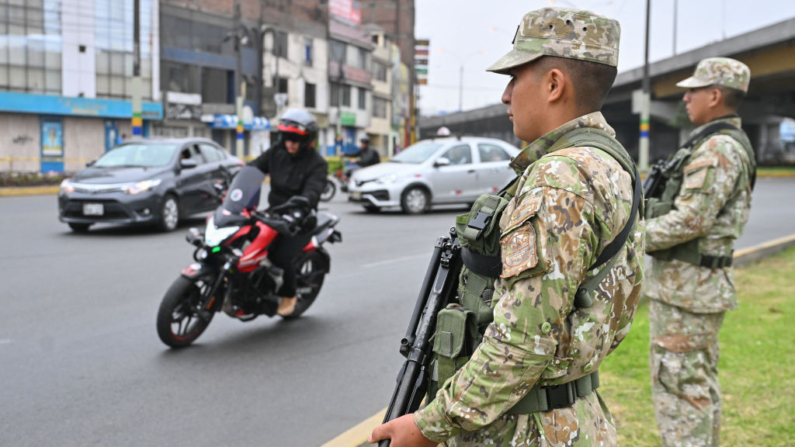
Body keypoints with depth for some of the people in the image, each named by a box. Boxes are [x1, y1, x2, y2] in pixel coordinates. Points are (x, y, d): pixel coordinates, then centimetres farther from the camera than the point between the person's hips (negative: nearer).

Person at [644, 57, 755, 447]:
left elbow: (691, 220, -23)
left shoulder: (719, 149, -18)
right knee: (701, 381, 18)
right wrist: (647, 216, 12)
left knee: (678, 384, -5)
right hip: (702, 282, 11)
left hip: (686, 285, -11)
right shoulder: (722, 144, 16)